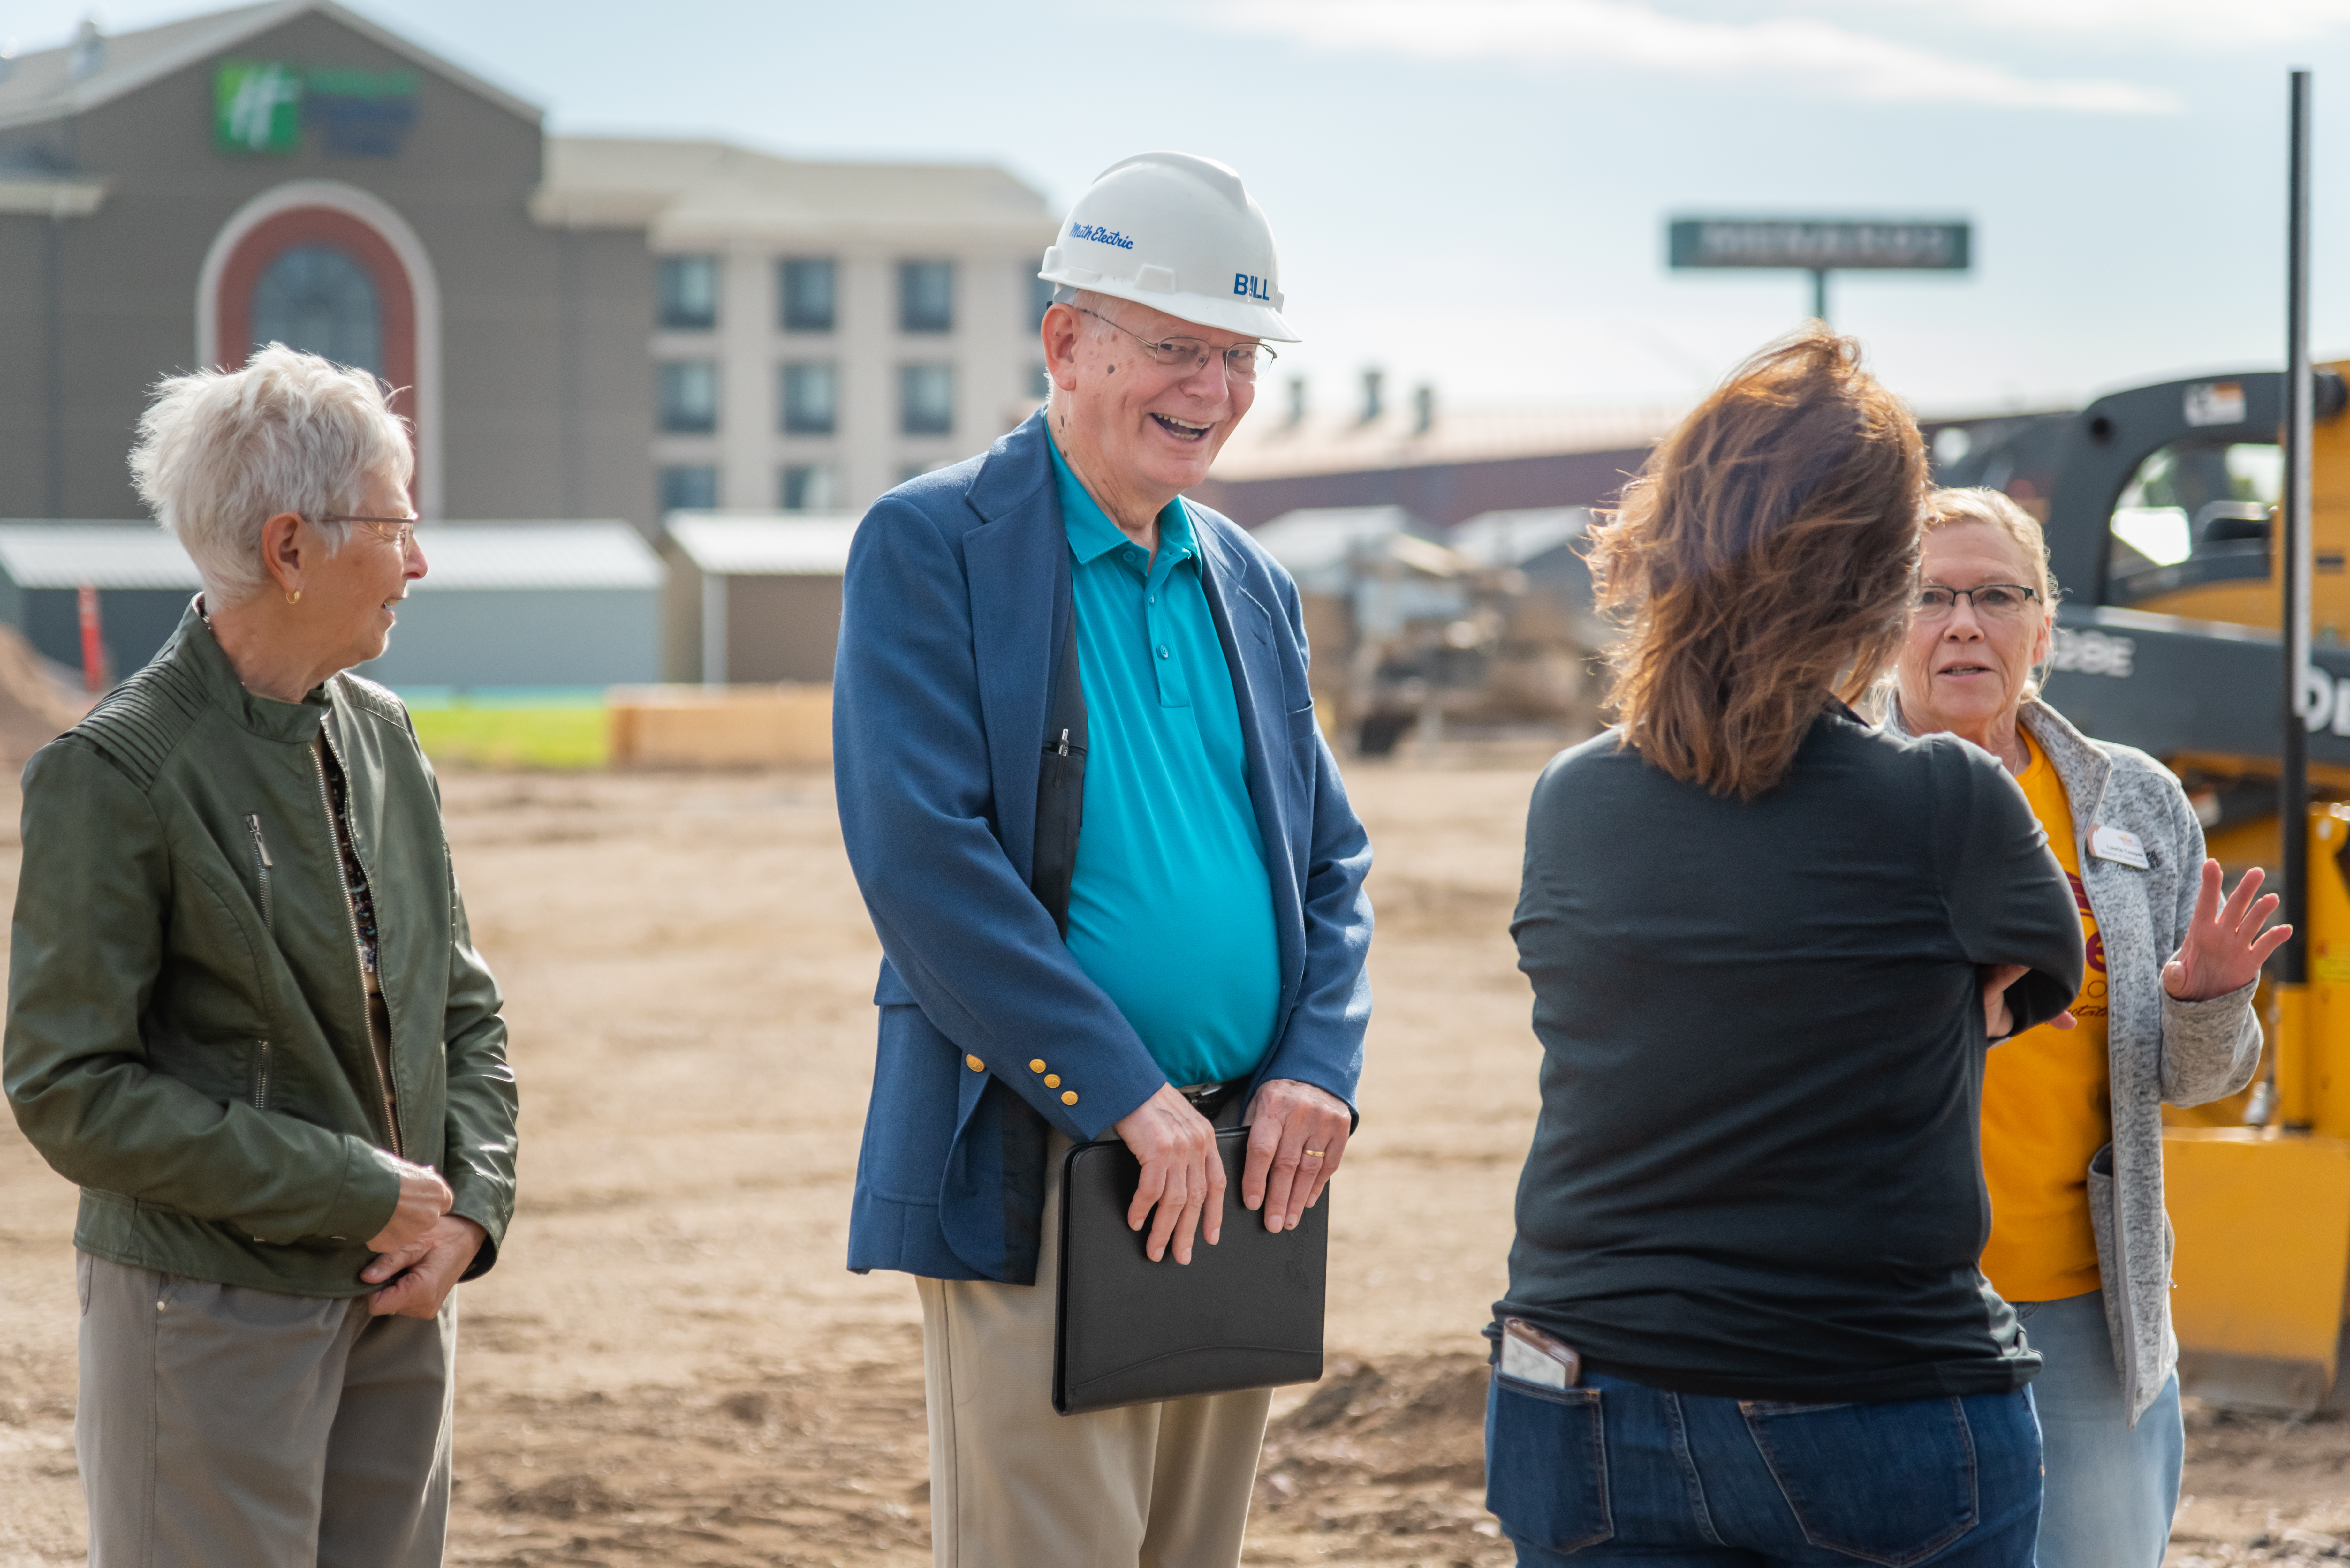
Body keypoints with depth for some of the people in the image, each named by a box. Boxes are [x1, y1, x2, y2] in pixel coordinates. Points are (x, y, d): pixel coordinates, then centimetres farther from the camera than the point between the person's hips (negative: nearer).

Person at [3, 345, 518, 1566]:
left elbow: (461, 1006, 15)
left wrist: (469, 1208, -3)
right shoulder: (110, 776, -14)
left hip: (398, 1306, 7)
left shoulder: (379, 734, 9)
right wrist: (357, 1194, -16)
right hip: (212, 1318, -7)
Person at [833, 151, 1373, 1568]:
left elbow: (1333, 859, 18)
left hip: (1231, 1175, 7)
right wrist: (1126, 1094, -18)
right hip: (1037, 1172, -6)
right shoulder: (933, 546, -5)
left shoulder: (1252, 586, 16)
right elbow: (919, 849, -15)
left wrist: (1319, 1070, -2)